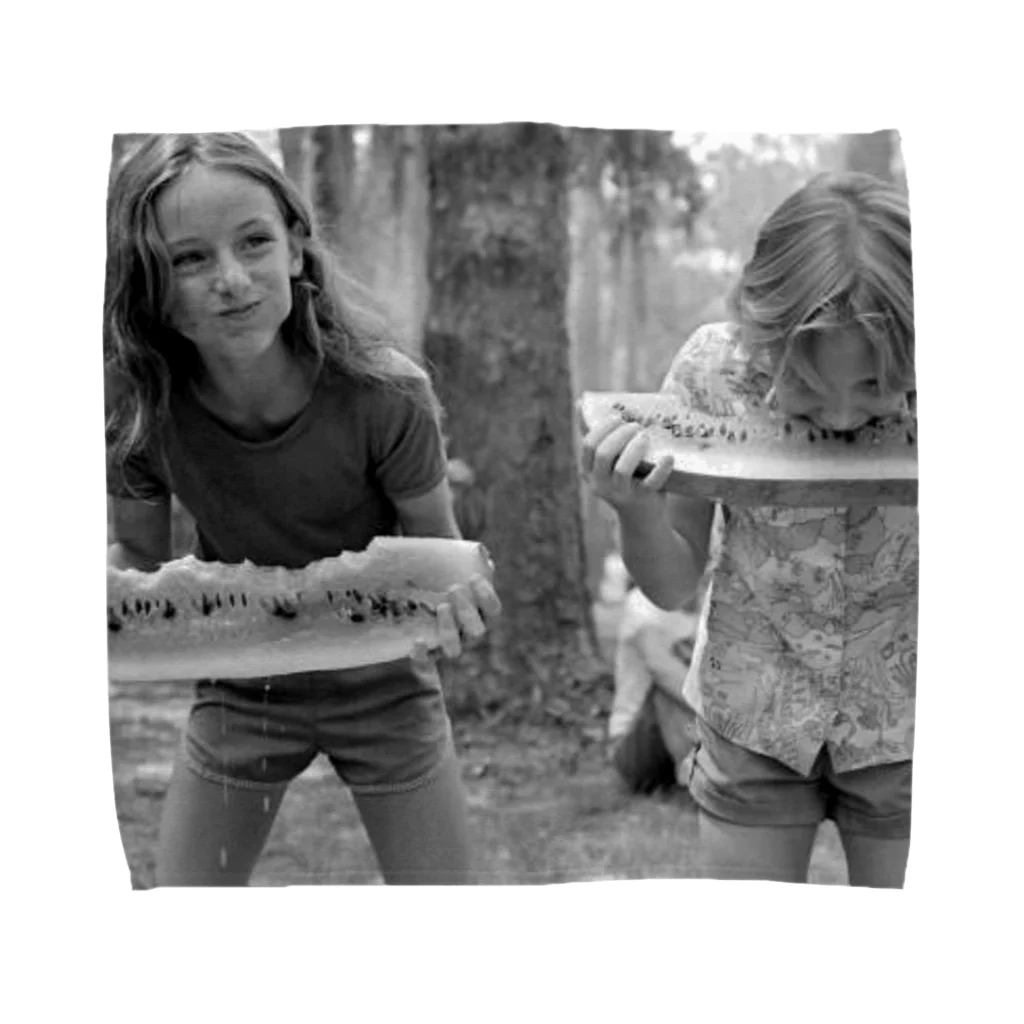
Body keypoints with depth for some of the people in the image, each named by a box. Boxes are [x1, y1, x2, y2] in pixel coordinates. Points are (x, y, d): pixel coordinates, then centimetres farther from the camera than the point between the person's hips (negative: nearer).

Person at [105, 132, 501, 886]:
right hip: (238, 691, 2)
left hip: (382, 681, -1)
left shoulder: (381, 393, -27)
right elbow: (140, 558, -3)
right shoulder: (140, 408, -20)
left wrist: (454, 587, -34)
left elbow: (434, 544, -11)